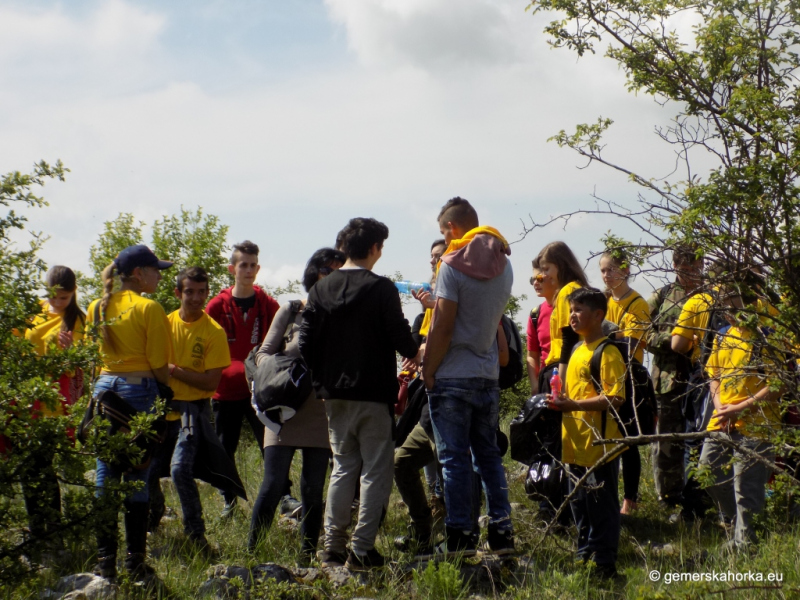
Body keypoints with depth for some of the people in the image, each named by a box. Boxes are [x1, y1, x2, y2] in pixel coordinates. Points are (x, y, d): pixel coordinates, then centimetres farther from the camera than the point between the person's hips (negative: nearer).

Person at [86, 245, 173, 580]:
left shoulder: (97, 309, 9)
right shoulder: (149, 309, -8)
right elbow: (159, 367, -9)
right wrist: (169, 387, 9)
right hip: (139, 390, -5)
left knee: (105, 475, 8)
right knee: (137, 477, 0)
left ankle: (105, 561, 11)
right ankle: (135, 562, 4)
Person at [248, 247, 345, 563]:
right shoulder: (291, 311, 6)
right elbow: (263, 353, 8)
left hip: (322, 411, 1)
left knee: (314, 487, 4)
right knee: (274, 483, -7)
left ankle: (307, 556, 13)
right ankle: (250, 549, 3)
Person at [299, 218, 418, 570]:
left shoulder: (321, 289, 3)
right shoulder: (381, 289, -10)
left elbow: (306, 344, 0)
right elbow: (401, 339, -9)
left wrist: (322, 382, 12)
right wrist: (416, 353, 13)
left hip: (334, 395, 5)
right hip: (373, 394, -5)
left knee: (342, 468, 14)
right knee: (375, 471, 2)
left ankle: (332, 548, 13)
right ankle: (362, 550, -2)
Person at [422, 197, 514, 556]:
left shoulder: (453, 265, -13)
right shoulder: (503, 265, 8)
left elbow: (442, 327, -15)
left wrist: (428, 371, -6)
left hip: (453, 377, -6)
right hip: (488, 375, 6)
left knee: (454, 458, -1)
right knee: (489, 455, 13)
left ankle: (460, 537, 1)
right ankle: (501, 532, 12)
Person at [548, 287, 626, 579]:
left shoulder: (607, 353, -13)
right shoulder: (578, 351, 15)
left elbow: (615, 398, -22)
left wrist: (572, 404, -24)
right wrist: (560, 403, 9)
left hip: (599, 444, -9)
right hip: (576, 445, 9)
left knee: (602, 507, 0)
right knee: (580, 506, 17)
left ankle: (604, 565, 8)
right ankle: (585, 557, 29)